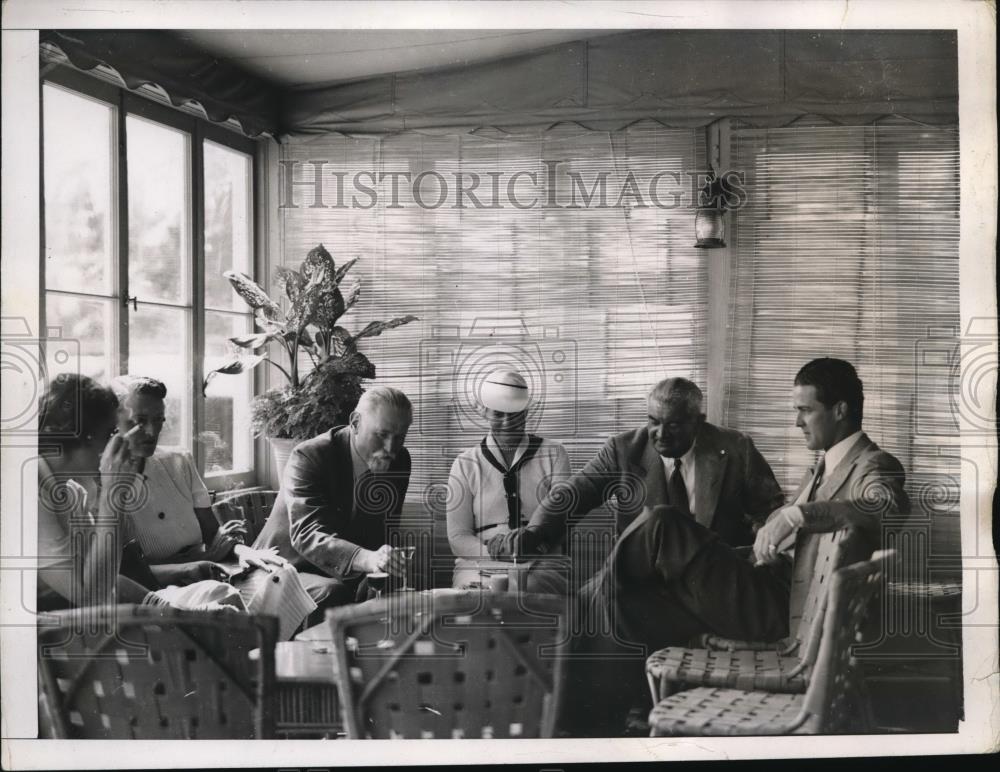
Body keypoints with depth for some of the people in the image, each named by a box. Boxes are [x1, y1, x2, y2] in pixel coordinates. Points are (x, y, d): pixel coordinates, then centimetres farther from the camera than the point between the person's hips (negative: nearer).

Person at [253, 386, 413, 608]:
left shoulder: (399, 461, 0)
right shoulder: (308, 457, -20)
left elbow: (385, 531, 5)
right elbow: (307, 534, -33)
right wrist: (368, 559, -51)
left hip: (350, 577, 5)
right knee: (331, 592, -35)